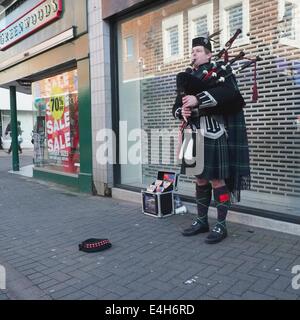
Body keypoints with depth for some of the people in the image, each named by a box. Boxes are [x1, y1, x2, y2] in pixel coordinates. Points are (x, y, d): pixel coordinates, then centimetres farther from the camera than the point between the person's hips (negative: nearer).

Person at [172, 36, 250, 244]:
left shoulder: (220, 71, 1)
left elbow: (230, 92, -20)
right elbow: (177, 106, 16)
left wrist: (198, 99, -25)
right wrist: (181, 111, -8)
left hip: (215, 136, -6)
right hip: (195, 136, 6)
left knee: (217, 180, -3)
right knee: (201, 180, 12)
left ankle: (221, 225, 8)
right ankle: (202, 221, 23)